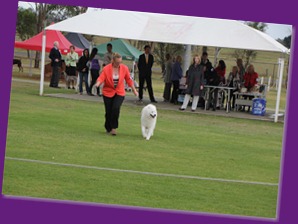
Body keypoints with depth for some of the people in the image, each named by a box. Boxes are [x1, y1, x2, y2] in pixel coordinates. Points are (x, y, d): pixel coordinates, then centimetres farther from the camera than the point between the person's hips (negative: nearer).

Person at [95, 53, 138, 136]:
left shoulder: (124, 68, -3)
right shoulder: (106, 69, -10)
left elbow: (129, 80, 8)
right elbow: (101, 78, -17)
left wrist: (134, 90, 12)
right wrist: (98, 83, -40)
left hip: (120, 93, 0)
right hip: (108, 92, 0)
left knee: (116, 108, -22)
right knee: (108, 111, 1)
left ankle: (114, 127, -10)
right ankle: (108, 128, 23)